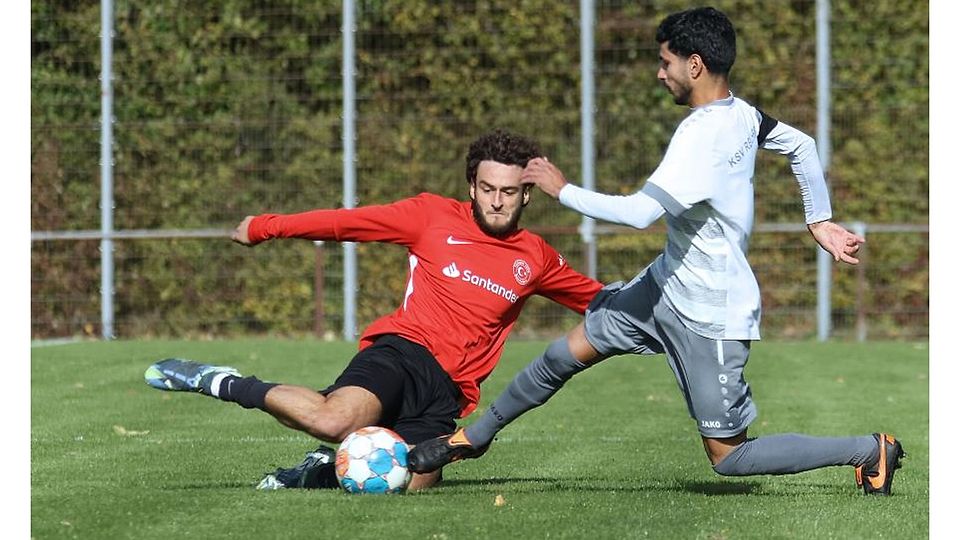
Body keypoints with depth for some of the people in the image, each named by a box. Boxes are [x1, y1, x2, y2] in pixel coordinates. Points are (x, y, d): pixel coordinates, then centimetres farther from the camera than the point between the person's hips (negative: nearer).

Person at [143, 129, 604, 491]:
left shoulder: (536, 260, 15)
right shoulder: (434, 216, 6)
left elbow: (594, 297, 31)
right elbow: (349, 223, 9)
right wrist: (266, 227, 10)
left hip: (447, 391, 4)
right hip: (405, 349, -4)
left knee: (412, 485, -22)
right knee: (336, 420, -36)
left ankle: (323, 470, 9)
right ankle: (222, 384, -13)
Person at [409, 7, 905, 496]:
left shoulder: (701, 136, -29)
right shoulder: (742, 114, -1)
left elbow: (639, 212, -34)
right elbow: (802, 146, 14)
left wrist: (562, 189, -21)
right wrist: (819, 220, 22)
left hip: (710, 318, -9)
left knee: (729, 457, 1)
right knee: (567, 352, 13)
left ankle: (872, 451, 9)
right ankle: (475, 437, 31)